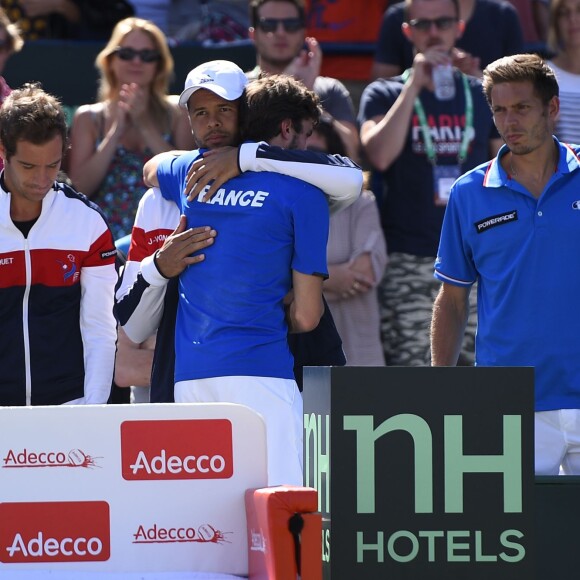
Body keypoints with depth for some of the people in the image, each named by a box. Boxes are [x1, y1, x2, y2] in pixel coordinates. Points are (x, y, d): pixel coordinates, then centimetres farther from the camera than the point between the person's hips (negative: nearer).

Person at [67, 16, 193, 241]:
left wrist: (145, 126, -7)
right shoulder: (88, 118, 11)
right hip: (106, 238, 0)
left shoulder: (177, 115, 10)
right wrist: (115, 131, -6)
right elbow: (80, 187, 0)